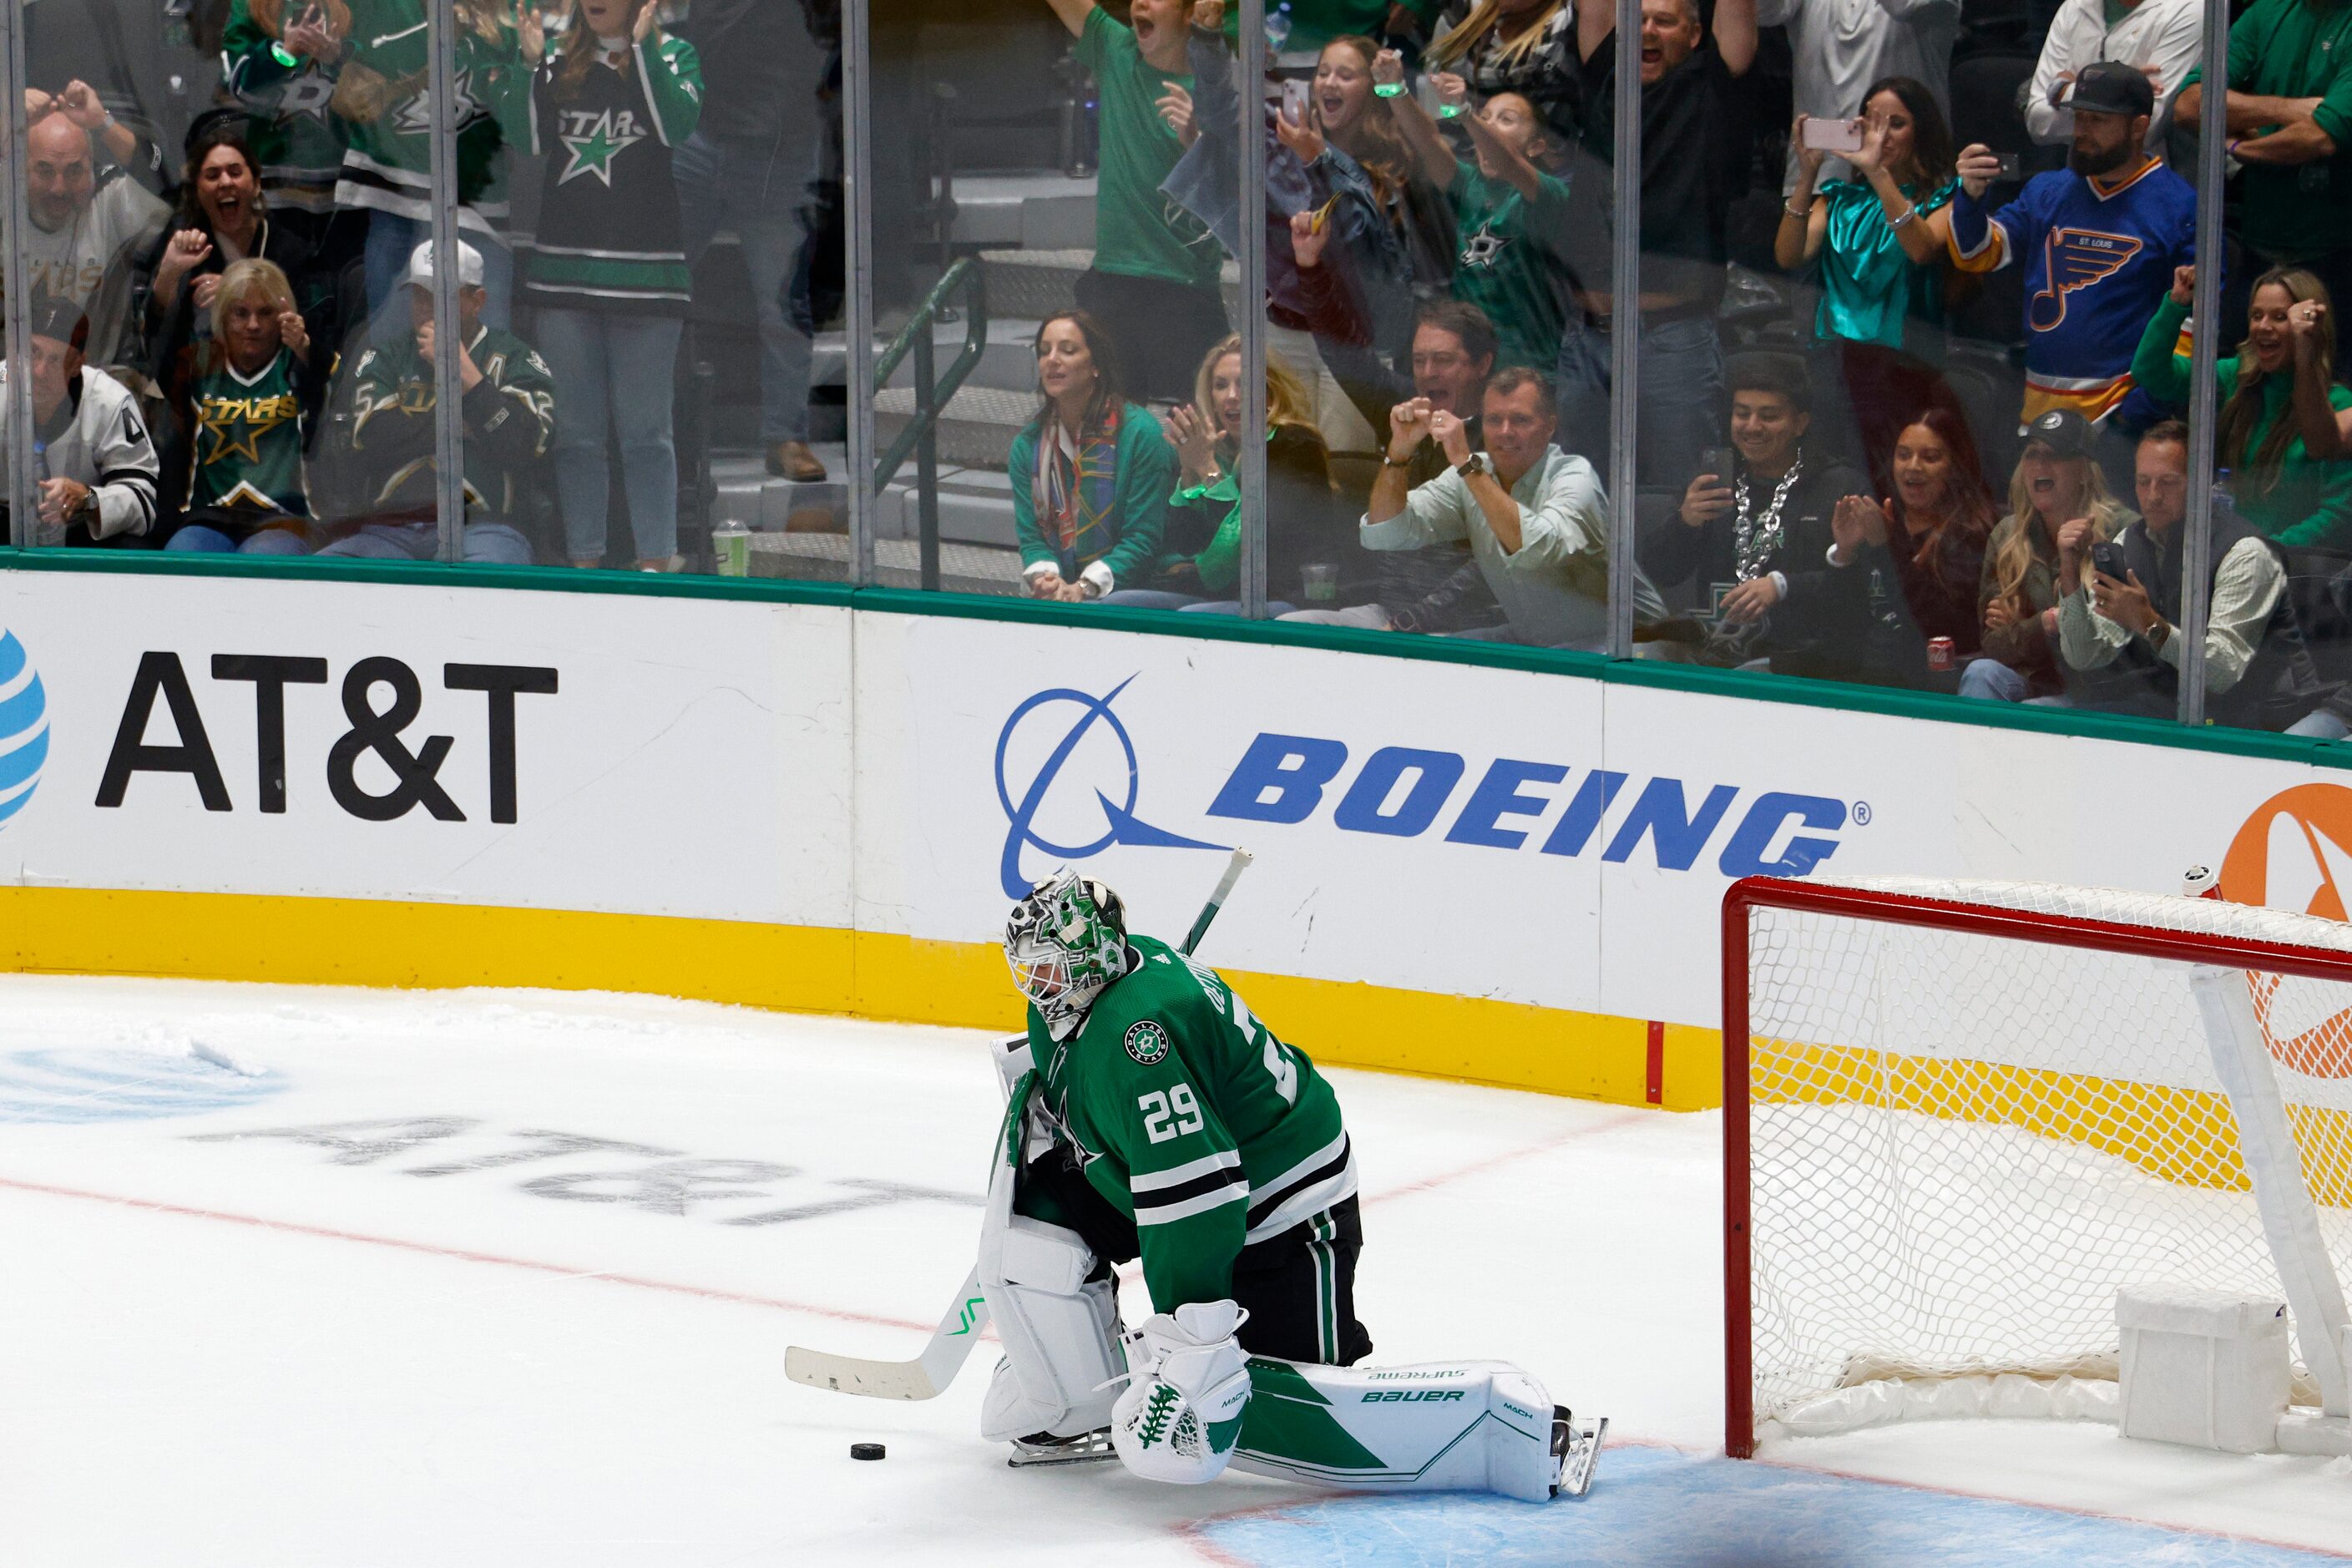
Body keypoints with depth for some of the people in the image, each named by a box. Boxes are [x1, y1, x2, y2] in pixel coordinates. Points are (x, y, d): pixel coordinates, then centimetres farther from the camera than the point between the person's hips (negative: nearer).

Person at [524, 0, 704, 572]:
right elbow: (531, 143, 6)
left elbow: (679, 126, -13)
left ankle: (655, 561, 1)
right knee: (575, 428, 5)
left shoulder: (672, 56, 4)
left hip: (644, 272, -3)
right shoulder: (558, 66, 12)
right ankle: (583, 560, 11)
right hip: (565, 266, 3)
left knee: (645, 427, -2)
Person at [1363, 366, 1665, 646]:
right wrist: (1399, 450, -17)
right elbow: (1383, 535, -3)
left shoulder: (1575, 477, -18)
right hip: (1530, 640, 7)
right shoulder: (1473, 475, 1)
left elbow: (1538, 550, -39)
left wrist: (1467, 464, -37)